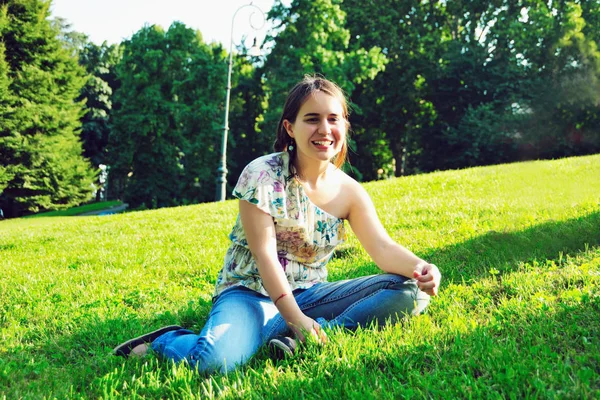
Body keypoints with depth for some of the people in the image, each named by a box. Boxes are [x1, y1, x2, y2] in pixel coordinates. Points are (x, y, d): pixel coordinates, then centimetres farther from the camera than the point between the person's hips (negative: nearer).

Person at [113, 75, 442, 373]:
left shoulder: (348, 191, 2)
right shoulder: (262, 175, -13)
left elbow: (383, 248, -6)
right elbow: (264, 254, -18)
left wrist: (419, 267, -30)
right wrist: (296, 318, -29)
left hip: (308, 295, 5)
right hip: (251, 293, -5)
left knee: (409, 291, -13)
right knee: (215, 360, -38)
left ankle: (302, 337, -25)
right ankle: (162, 342, -1)